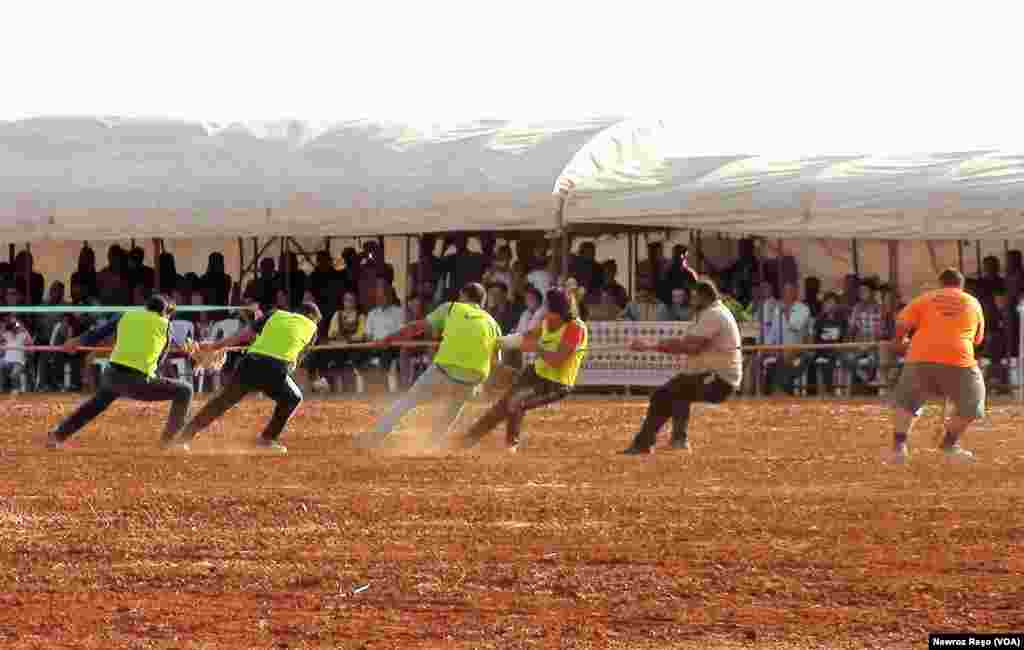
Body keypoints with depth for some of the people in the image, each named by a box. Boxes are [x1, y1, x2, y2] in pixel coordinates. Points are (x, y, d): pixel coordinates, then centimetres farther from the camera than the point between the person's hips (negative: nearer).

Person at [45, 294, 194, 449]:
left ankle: (57, 436, 36)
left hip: (112, 374, 5)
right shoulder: (164, 325, 9)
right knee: (184, 390, 11)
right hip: (137, 381, -5)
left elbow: (97, 333, 27)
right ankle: (168, 439, 5)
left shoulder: (126, 316, 16)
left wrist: (77, 342, 43)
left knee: (97, 404, 35)